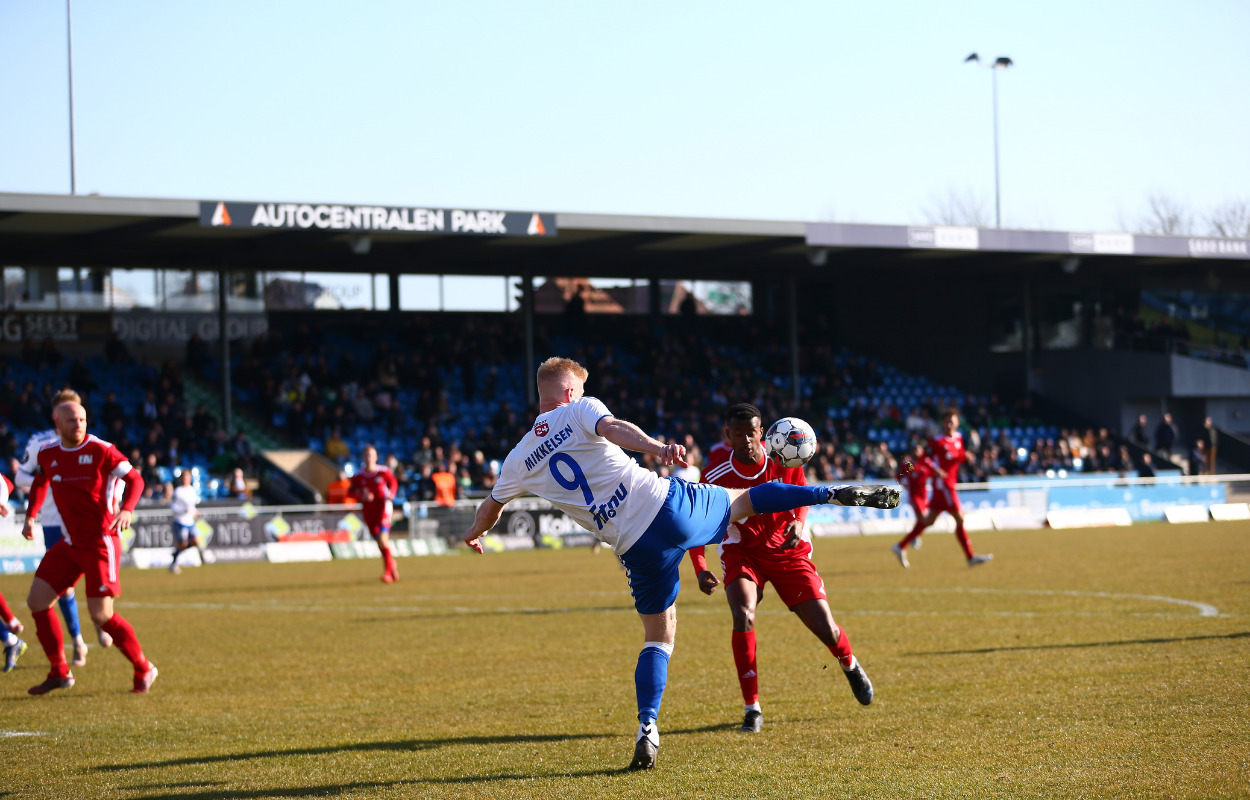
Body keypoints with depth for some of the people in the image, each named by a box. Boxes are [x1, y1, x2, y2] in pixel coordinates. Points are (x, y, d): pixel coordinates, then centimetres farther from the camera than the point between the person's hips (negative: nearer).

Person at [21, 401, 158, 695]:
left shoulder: (101, 450, -13)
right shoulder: (47, 454, 4)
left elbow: (135, 479, -12)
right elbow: (40, 483, 24)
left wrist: (126, 510, -29)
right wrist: (30, 517, 14)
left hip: (100, 543, -6)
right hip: (70, 543, 6)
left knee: (101, 615, -10)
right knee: (37, 601, 1)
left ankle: (143, 670, 9)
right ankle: (60, 673, 14)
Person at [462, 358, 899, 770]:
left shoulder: (520, 460, 12)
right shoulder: (579, 410, 3)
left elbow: (492, 506, 28)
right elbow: (613, 429, -20)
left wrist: (476, 532, 49)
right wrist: (658, 448, -36)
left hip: (636, 547, 3)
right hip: (667, 504, -2)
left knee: (658, 638, 15)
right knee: (745, 499, 22)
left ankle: (647, 730, -2)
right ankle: (837, 494, 17)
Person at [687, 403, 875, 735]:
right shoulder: (716, 474, -21)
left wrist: (798, 523, -18)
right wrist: (700, 569, -24)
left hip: (788, 549, 1)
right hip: (742, 552, -1)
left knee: (825, 628, -4)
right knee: (742, 617, -28)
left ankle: (851, 667, 35)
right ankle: (752, 709, -16)